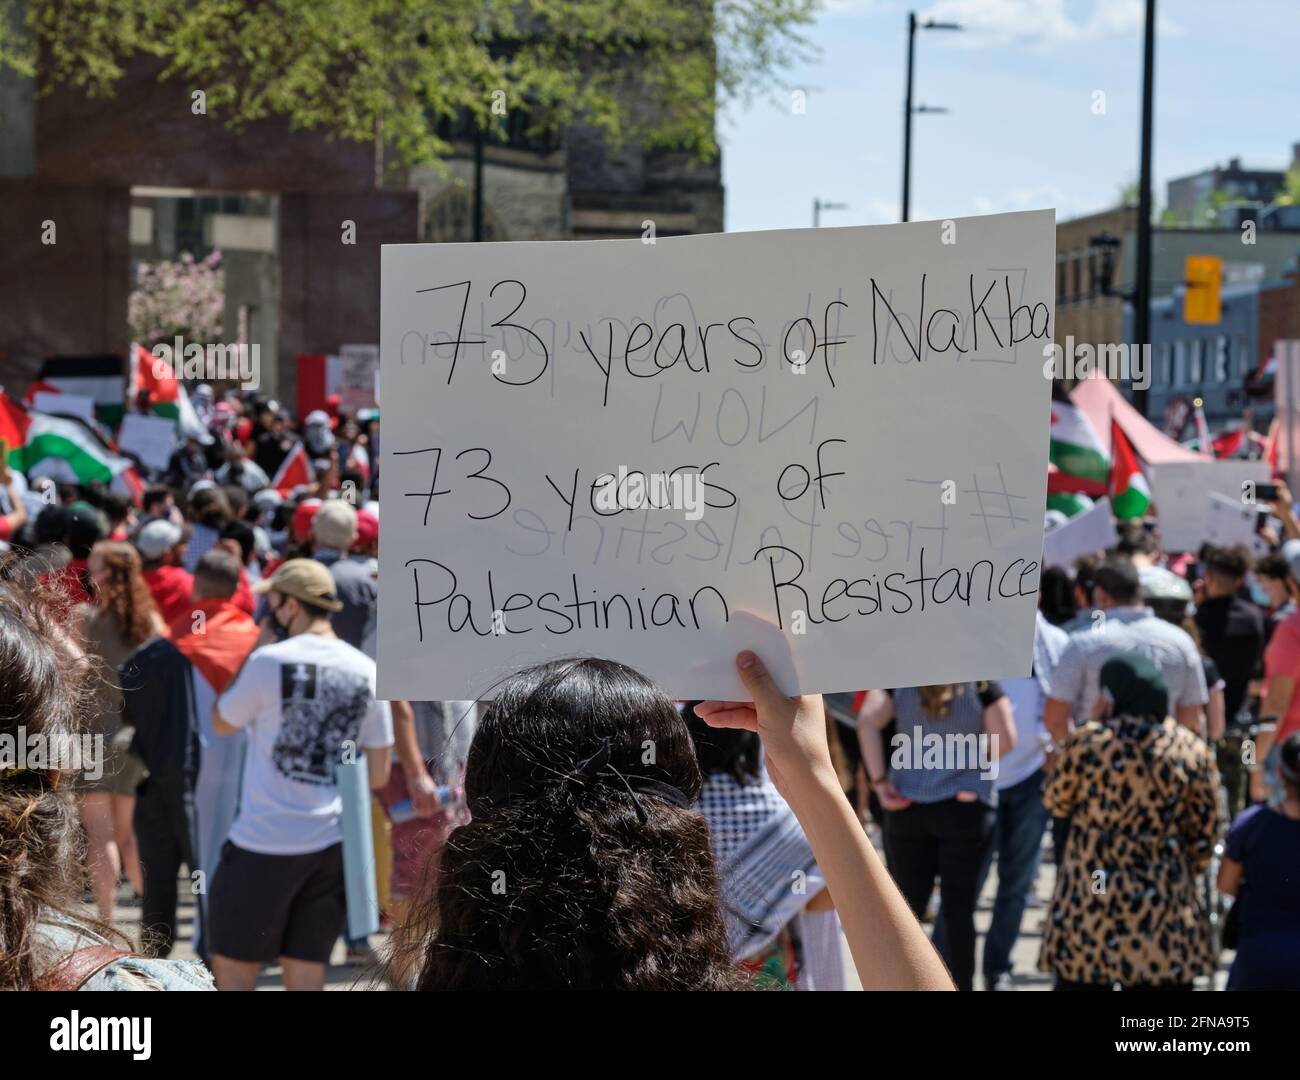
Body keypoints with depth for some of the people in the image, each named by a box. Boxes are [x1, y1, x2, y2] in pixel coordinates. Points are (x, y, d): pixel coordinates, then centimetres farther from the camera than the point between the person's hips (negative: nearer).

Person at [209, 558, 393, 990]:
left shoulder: (270, 661, -12)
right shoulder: (367, 671, 4)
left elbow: (222, 724, 5)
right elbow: (378, 775, 8)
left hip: (266, 844, -5)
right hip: (333, 842, 5)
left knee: (233, 962, 8)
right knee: (306, 966, 10)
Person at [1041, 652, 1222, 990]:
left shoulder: (1088, 741, -9)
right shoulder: (1192, 750, -2)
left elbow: (1056, 802, 6)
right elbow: (1204, 835, 1)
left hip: (1089, 902, -1)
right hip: (1164, 912, 1)